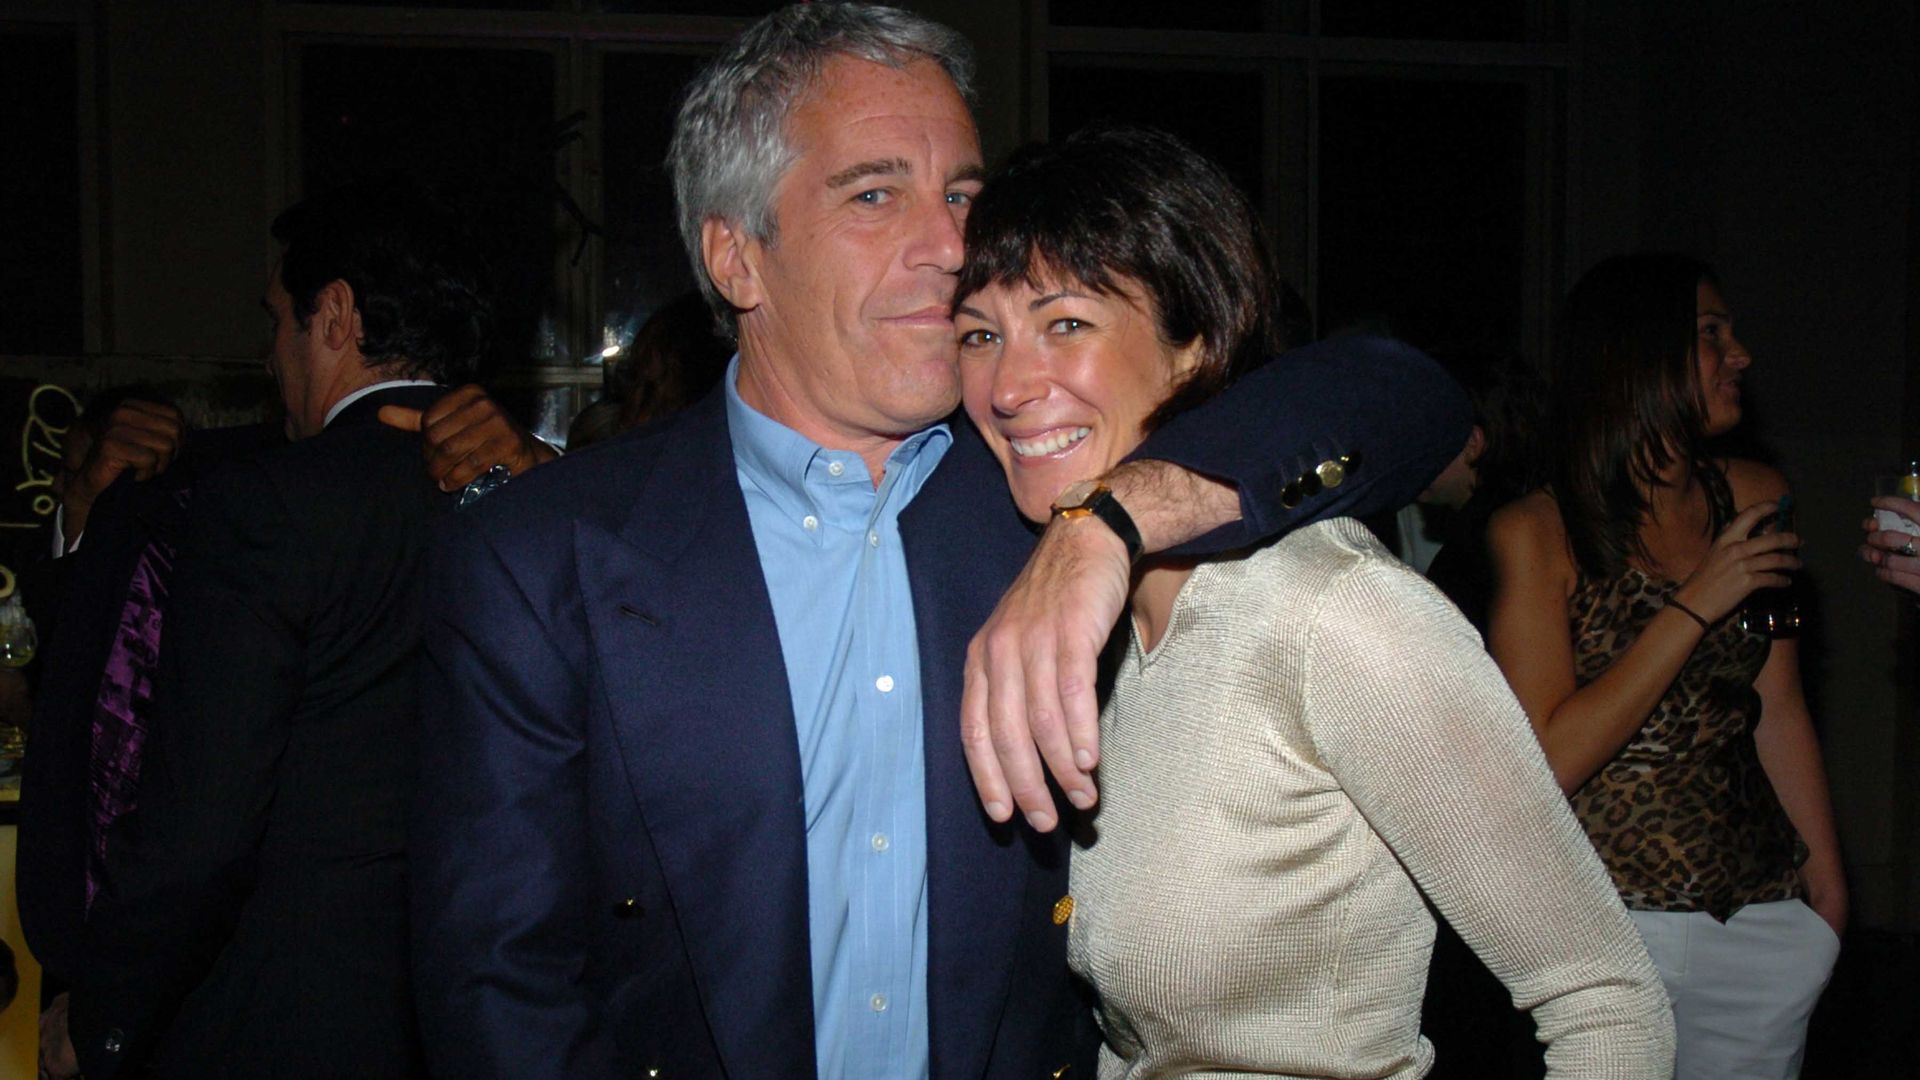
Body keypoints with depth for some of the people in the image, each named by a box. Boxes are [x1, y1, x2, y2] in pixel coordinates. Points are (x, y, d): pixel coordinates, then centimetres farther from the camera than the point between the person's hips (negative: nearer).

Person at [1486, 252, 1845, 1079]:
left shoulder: (1753, 499, 4)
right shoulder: (1537, 533, -10)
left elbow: (1778, 710, 9)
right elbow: (1550, 760, -17)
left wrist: (1826, 884, 9)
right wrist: (1697, 605, -17)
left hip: (1765, 916, 5)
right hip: (1610, 922, -4)